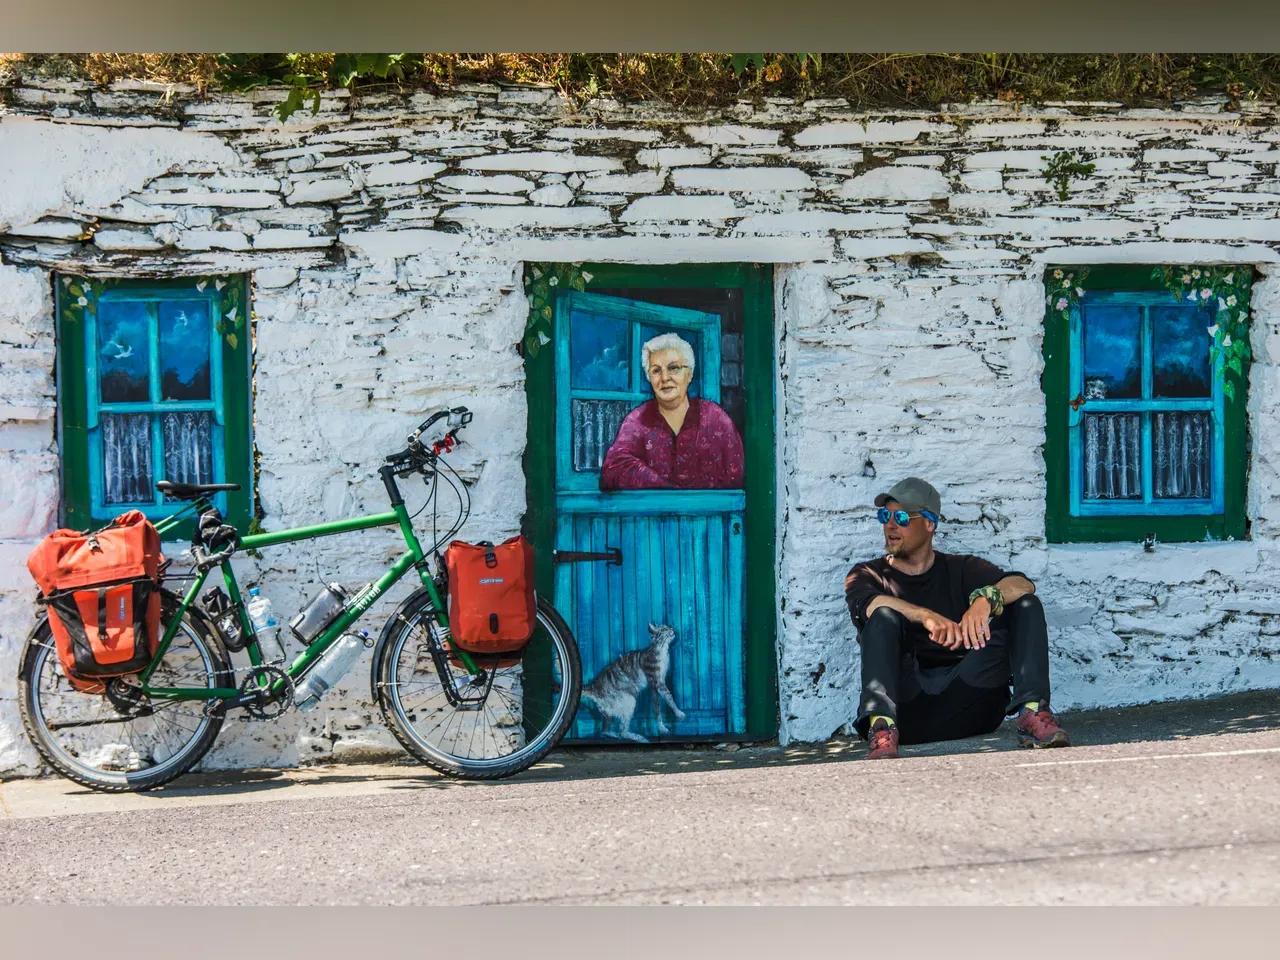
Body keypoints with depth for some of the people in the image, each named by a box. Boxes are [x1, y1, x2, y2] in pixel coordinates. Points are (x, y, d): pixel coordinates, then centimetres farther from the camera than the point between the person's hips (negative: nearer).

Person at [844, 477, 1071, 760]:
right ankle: (882, 727, -45)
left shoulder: (961, 569, 19)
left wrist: (985, 600, -25)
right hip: (905, 706, -2)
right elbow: (870, 605, -11)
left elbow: (1023, 585, -1)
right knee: (885, 617, -24)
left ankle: (1033, 712, -30)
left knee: (1025, 605, -8)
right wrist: (927, 617, -31)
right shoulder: (868, 575, 16)